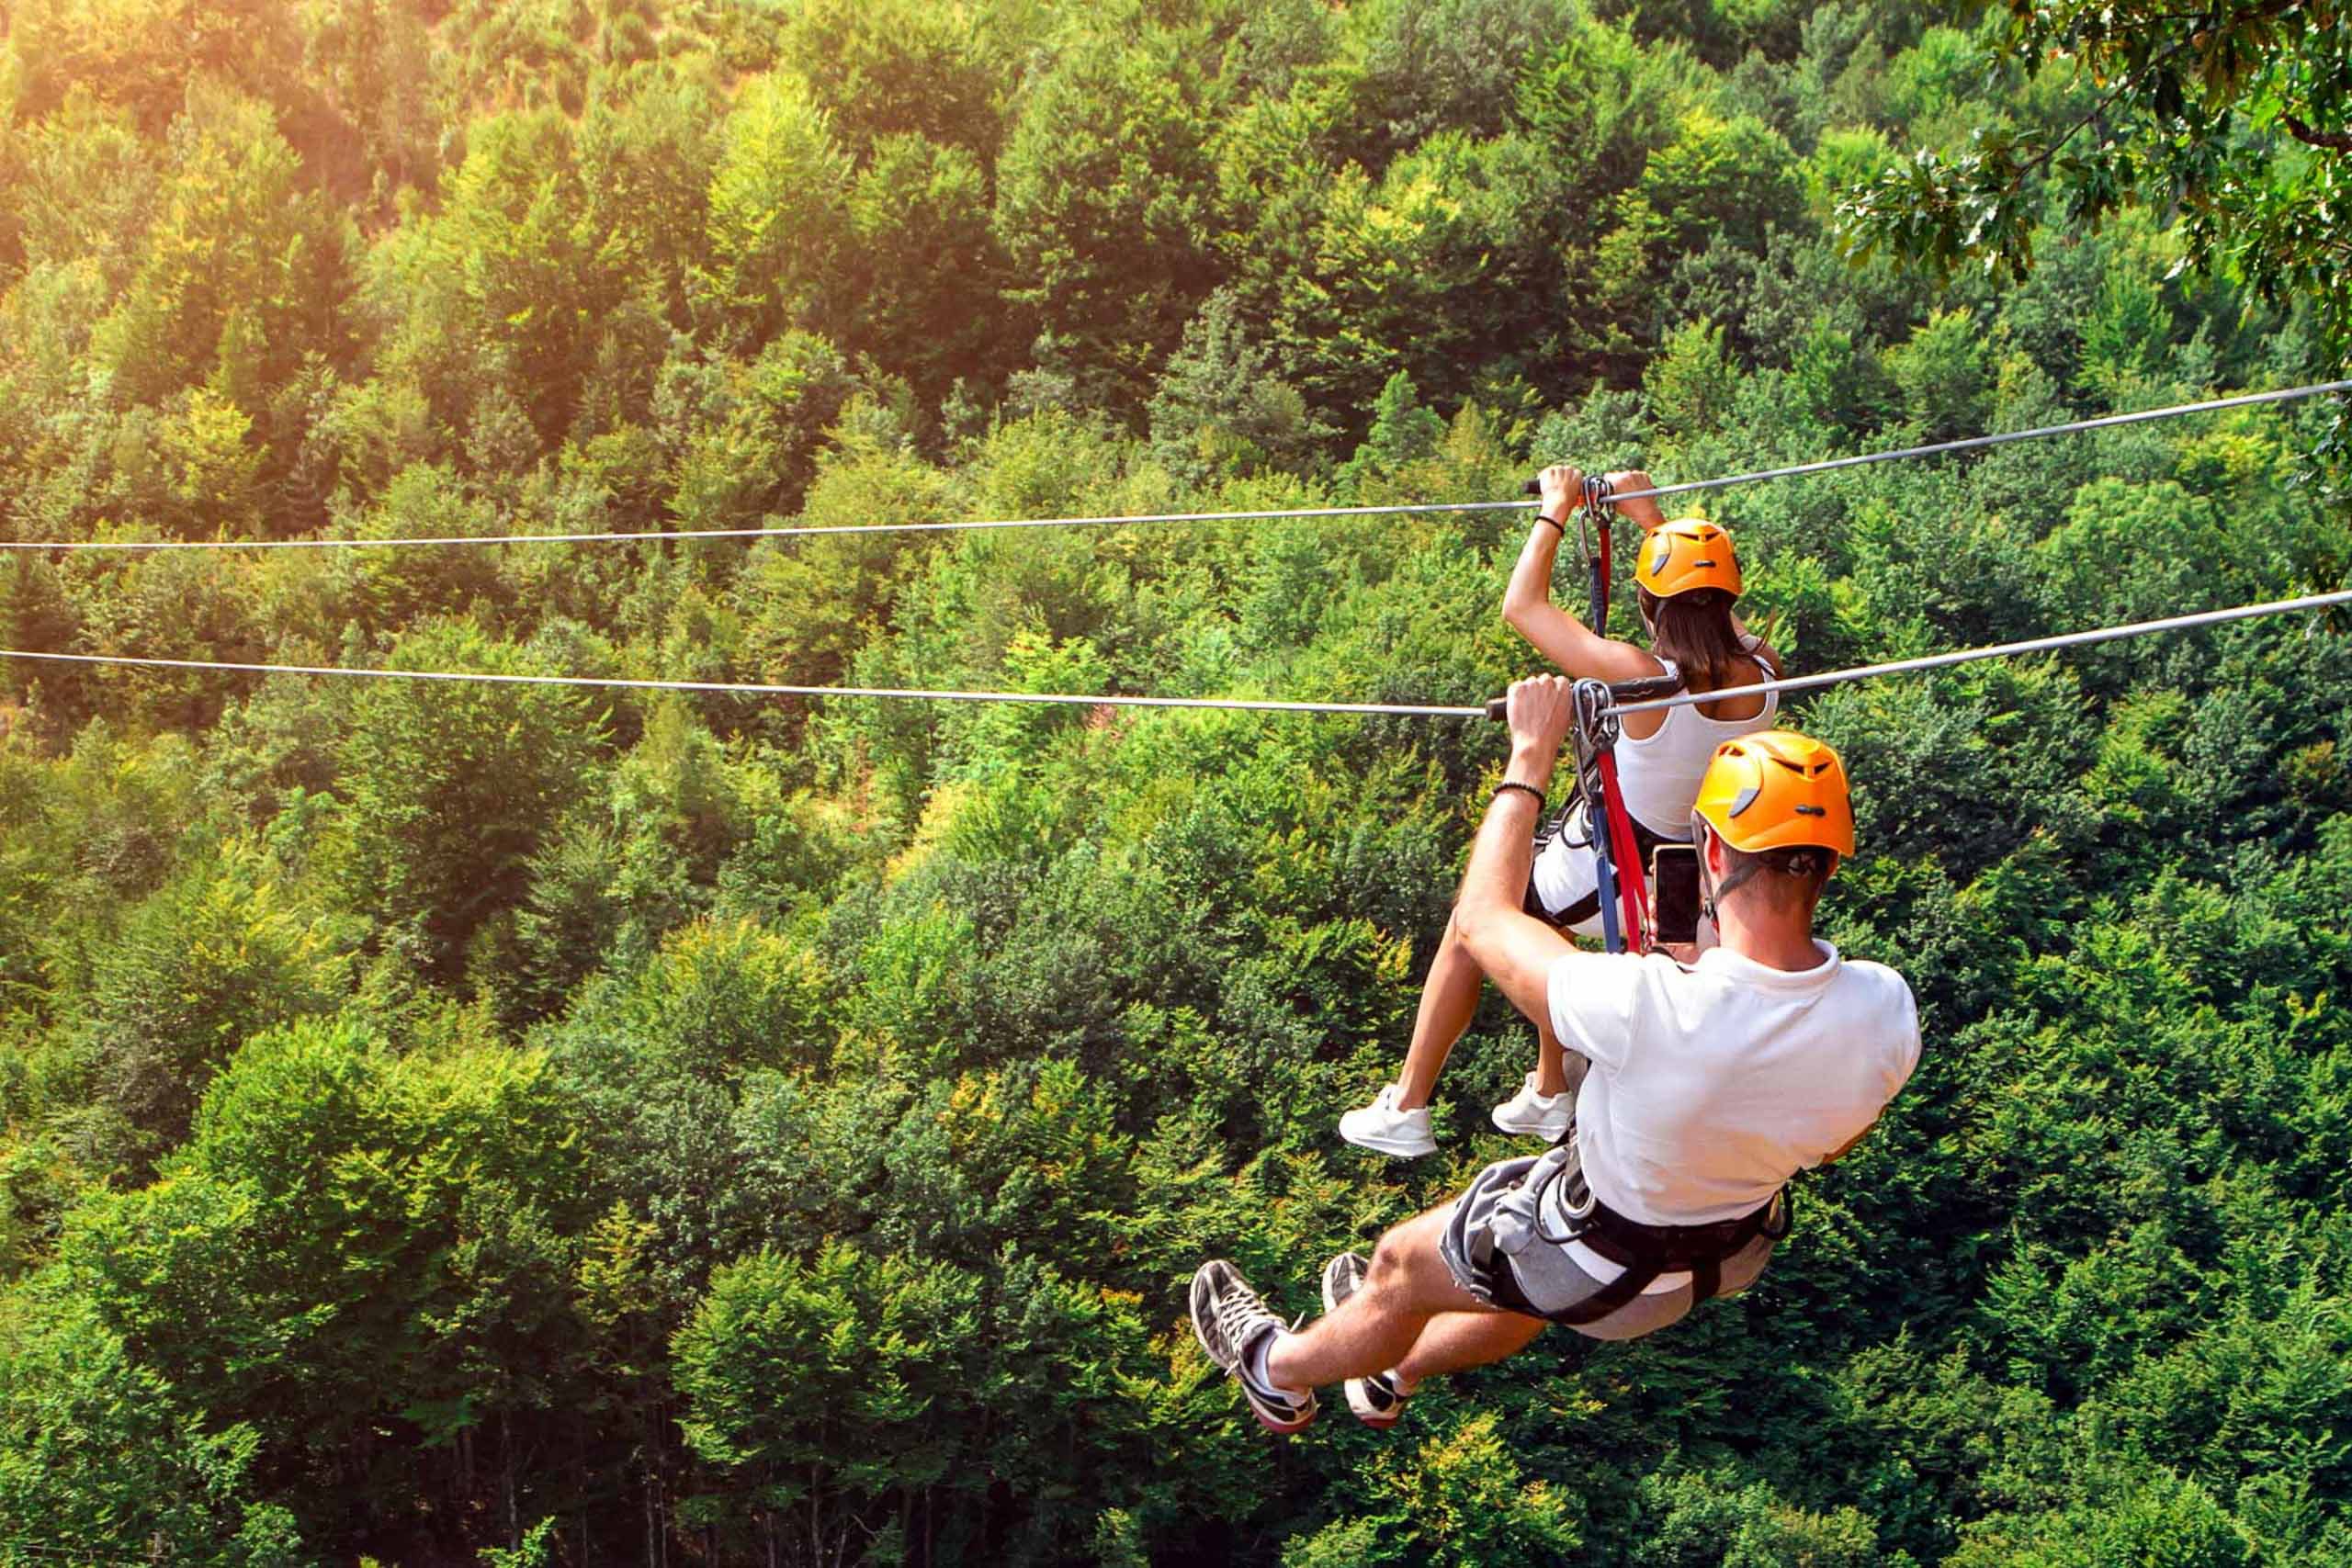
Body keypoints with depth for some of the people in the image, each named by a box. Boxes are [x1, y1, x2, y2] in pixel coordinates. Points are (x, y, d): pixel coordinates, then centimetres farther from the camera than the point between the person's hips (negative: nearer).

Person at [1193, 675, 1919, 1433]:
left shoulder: (1647, 1009, -43)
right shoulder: (1887, 1009, -28)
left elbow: (1483, 919, -23)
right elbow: (1833, 1143, -3)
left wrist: (1530, 757, -13)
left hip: (1610, 1266, -6)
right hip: (1739, 1251, 6)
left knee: (1403, 1265, 23)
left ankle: (1279, 1372, 53)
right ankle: (1391, 1370, 63)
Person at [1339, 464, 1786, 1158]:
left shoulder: (1643, 677, -30)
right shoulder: (1760, 675, -14)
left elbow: (1522, 606, -19)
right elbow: (1712, 612, 10)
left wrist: (1556, 510, -6)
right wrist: (1651, 518, 15)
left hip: (1599, 877, -6)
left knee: (1469, 930, 20)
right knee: (1536, 919, 34)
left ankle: (1406, 1110, 26)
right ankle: (1550, 1091, 43)